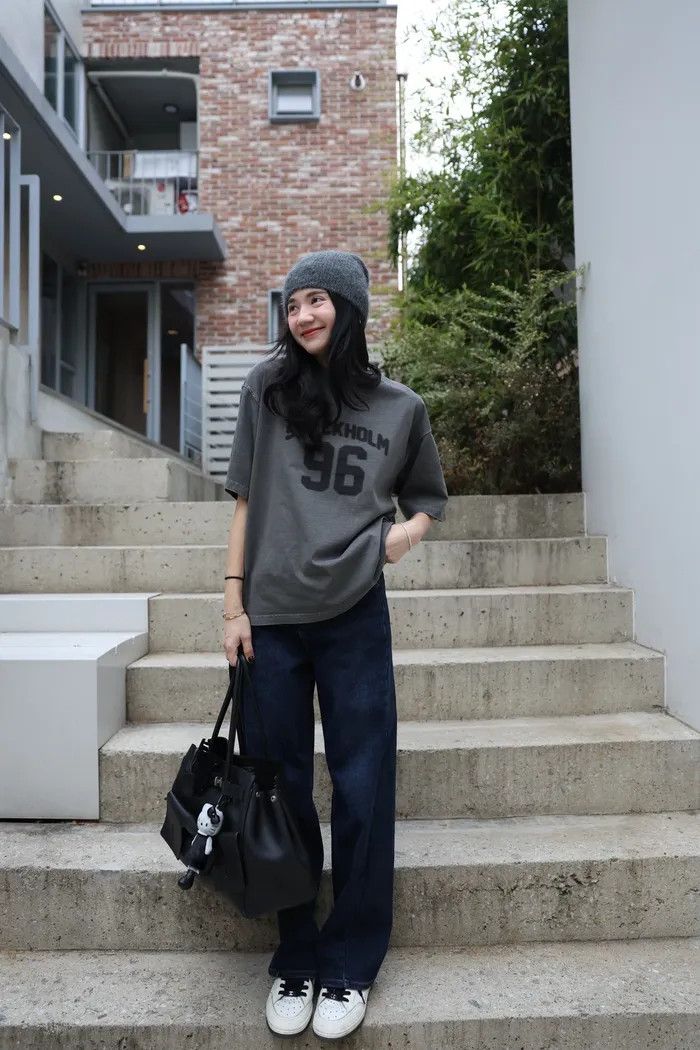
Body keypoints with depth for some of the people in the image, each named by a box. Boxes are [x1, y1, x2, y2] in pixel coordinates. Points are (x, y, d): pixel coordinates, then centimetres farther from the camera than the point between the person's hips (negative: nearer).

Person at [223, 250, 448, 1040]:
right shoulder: (269, 386, 5)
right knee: (279, 790, 9)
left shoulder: (400, 407, 6)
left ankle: (350, 963, 26)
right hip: (272, 618, 1)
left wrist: (402, 534, -4)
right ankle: (296, 956, 29)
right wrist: (233, 603, -1)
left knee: (362, 791, 5)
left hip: (355, 620, 0)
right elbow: (246, 498, 4)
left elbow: (427, 499, 18)